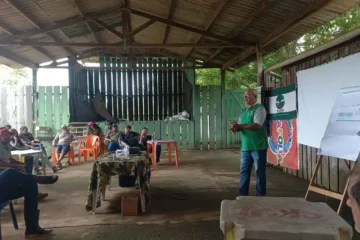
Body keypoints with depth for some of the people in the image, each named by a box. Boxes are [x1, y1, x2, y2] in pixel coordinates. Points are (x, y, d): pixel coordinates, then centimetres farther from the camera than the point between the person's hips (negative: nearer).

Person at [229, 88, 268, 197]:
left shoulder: (259, 108, -8)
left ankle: (261, 196, 14)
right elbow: (242, 127, 14)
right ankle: (243, 195, 20)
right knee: (244, 171, 11)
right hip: (245, 147, 7)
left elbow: (257, 125, -21)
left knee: (260, 172, 3)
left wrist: (239, 125, -16)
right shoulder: (244, 111, 16)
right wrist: (236, 128, -10)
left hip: (258, 146, -7)